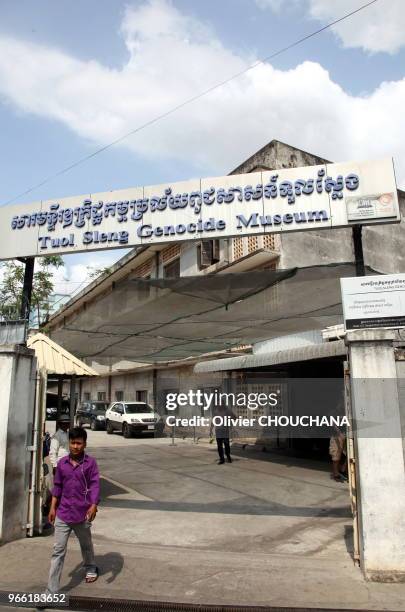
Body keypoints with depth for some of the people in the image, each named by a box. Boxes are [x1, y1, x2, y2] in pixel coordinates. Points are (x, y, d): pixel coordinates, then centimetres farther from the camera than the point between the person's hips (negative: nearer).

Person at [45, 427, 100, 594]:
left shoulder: (90, 462, -11)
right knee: (58, 551, 2)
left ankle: (91, 568, 47)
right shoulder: (62, 463, -1)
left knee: (86, 545, 21)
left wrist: (94, 505, -27)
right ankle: (51, 591, 8)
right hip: (63, 513, 2)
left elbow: (95, 485, -15)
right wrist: (53, 507, 6)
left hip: (82, 513, -2)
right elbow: (57, 486, 7)